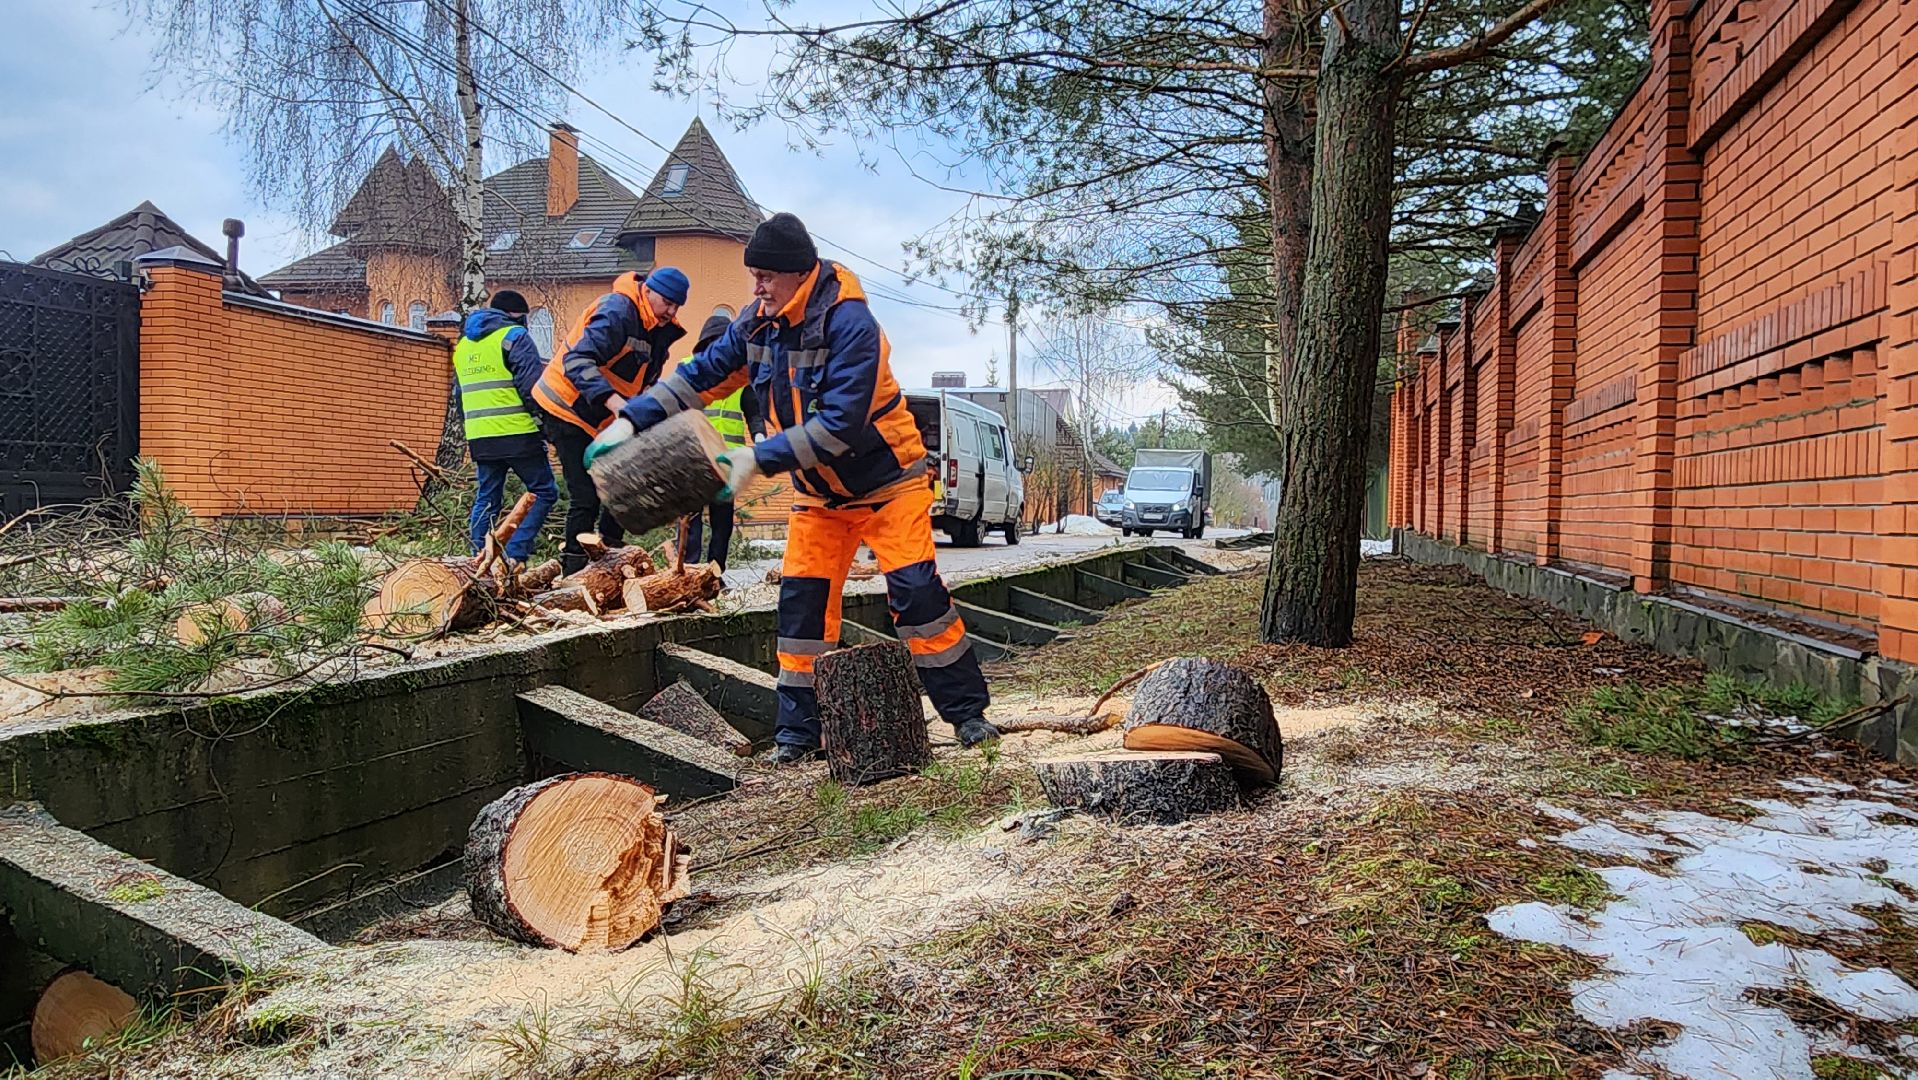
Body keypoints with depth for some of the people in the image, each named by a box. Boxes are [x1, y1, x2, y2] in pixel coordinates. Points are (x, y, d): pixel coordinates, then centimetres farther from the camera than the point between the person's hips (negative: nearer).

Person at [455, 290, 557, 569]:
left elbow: (460, 398, 25)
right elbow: (533, 386, -13)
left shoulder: (463, 344, 21)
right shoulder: (514, 336, -3)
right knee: (544, 493, 2)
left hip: (479, 438, 7)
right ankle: (515, 554, -9)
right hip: (518, 435, -7)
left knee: (486, 499, 15)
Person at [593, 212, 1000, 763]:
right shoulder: (757, 325, -3)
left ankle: (966, 710, 1)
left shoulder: (848, 323, -26)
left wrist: (759, 458, -33)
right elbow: (700, 377, 3)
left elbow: (841, 422, -32)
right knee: (802, 599, 1)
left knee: (916, 589, -12)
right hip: (819, 491, 6)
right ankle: (798, 732, 10)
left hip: (886, 480, -6)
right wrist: (632, 419, -8)